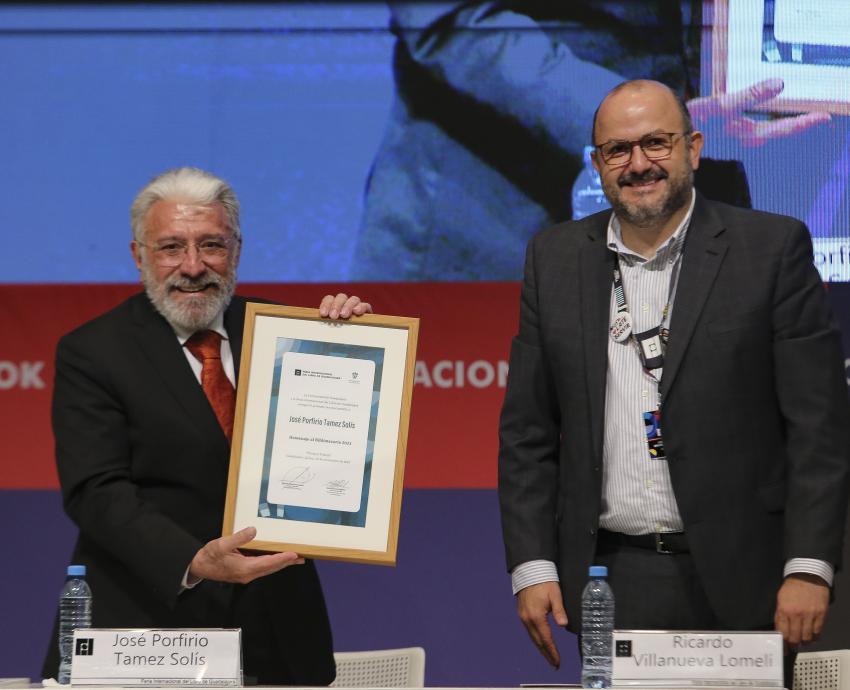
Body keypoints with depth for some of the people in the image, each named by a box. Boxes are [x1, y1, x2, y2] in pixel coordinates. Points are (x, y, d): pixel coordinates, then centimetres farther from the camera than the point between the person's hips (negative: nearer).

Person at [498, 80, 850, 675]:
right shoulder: (556, 260, 10)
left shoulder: (773, 248, 0)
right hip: (606, 584, 3)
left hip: (737, 584, -2)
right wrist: (532, 568, 2)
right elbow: (527, 433, 11)